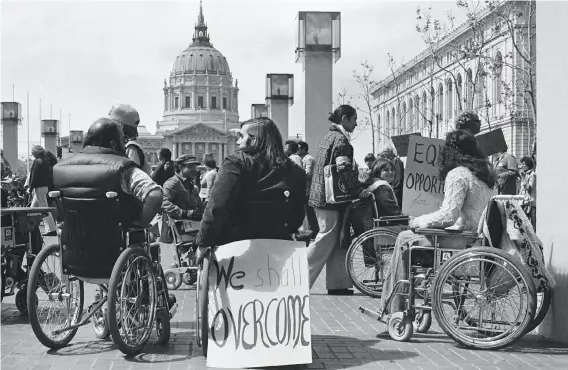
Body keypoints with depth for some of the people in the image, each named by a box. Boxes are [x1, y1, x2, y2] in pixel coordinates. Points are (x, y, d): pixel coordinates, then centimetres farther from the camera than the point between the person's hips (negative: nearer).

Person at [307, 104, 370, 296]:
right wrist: (358, 190, -16)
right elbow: (344, 169, -23)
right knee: (326, 240, -4)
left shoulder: (329, 136, 18)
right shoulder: (340, 139, -12)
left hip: (320, 195, 10)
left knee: (336, 242, 11)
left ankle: (337, 284, 14)